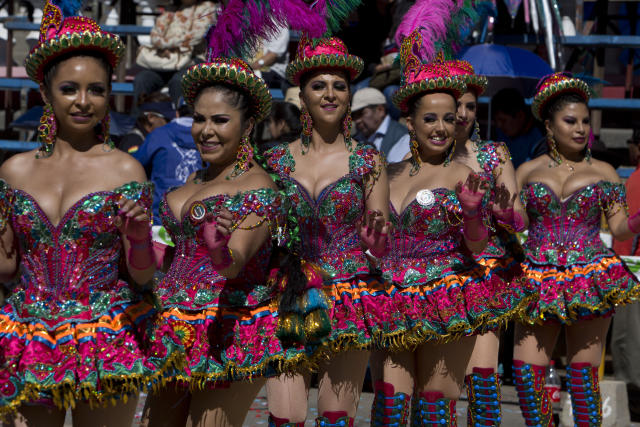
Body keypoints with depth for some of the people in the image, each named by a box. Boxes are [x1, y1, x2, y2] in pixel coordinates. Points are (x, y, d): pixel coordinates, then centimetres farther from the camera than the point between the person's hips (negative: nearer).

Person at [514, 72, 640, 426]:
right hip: (538, 282, 1)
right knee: (526, 371, -6)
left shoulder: (603, 172, 9)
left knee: (583, 372, -2)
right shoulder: (528, 171, 11)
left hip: (591, 279, -1)